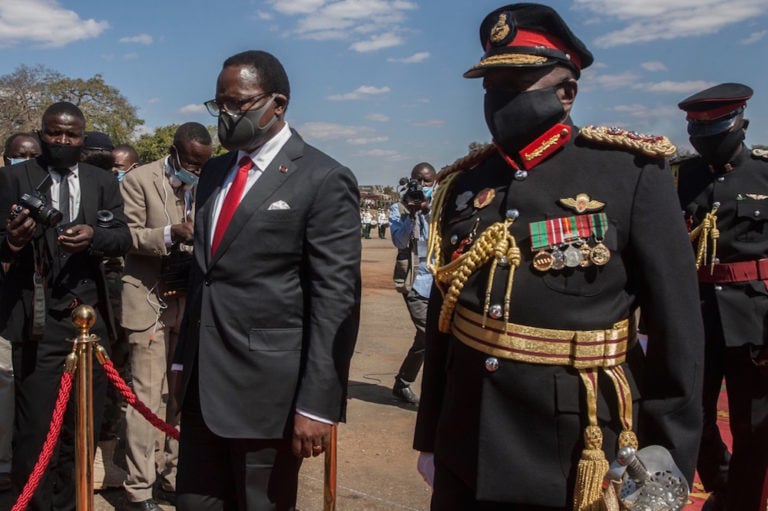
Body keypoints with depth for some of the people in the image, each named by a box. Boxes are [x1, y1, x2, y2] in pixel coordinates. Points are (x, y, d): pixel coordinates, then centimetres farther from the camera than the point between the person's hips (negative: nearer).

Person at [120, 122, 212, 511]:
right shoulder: (139, 180, -3)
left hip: (191, 300, 4)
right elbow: (128, 236, -9)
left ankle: (175, 477, 24)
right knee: (146, 396, -2)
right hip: (149, 300, -4)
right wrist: (170, 234, -25)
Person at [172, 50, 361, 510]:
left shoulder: (324, 180, -10)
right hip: (202, 383, 7)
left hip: (268, 388, -6)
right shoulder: (215, 172, 13)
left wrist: (317, 403, -16)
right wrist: (184, 359, 15)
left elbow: (335, 300, -14)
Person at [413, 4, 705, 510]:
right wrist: (430, 437, 10)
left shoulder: (633, 173, -9)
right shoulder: (463, 184, 3)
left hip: (577, 459, -3)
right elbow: (441, 319, 7)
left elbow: (676, 329, -8)